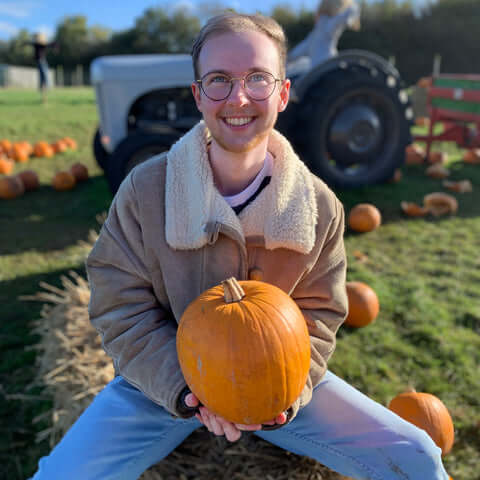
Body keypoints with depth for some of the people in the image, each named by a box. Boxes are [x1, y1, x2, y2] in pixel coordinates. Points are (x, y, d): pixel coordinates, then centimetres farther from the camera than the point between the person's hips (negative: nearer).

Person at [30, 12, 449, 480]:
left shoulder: (321, 207, -10)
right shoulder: (144, 189, -15)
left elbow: (317, 317, -4)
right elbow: (122, 311, -12)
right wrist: (185, 390, -25)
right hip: (161, 381, 0)